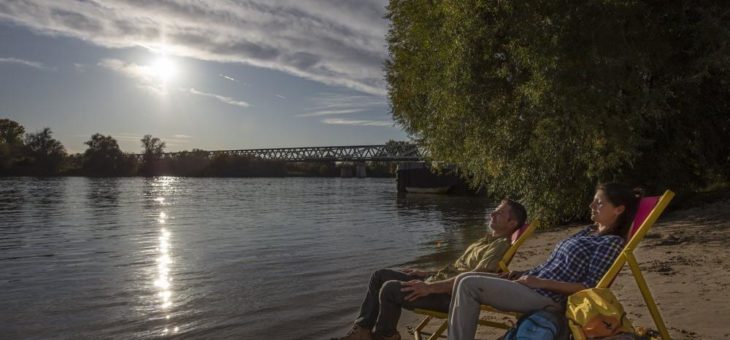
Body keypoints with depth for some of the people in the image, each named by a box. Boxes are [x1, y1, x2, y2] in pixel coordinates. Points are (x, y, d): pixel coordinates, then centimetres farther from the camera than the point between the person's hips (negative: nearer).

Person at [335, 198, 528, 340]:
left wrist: (430, 287, -27)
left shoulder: (501, 245, -12)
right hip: (439, 281, 10)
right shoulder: (490, 238, 20)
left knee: (390, 289, -26)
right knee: (380, 275, 4)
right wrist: (427, 274, 18)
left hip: (451, 295, -10)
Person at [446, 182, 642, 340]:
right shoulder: (589, 231, 20)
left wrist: (541, 282, -18)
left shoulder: (613, 242, -6)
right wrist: (523, 273, 9)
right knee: (465, 278, -1)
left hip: (547, 298, -9)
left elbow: (590, 288, -15)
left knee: (468, 285, -19)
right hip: (536, 284, 9)